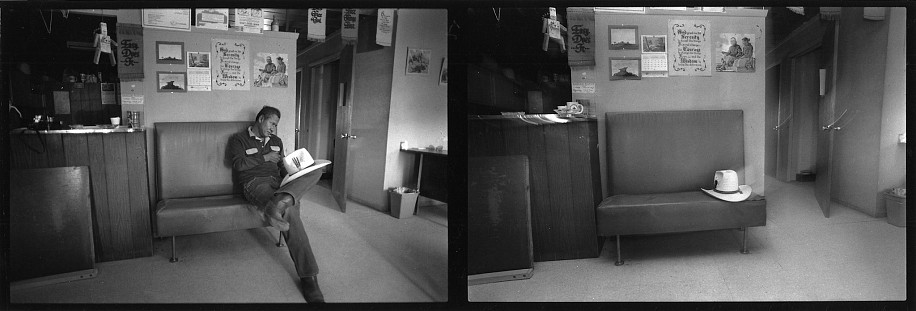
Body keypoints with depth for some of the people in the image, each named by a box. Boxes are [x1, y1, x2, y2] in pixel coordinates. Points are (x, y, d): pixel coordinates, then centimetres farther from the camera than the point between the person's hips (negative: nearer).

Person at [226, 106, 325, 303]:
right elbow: (239, 164, -5)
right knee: (289, 211, -37)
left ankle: (279, 202, -55)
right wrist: (264, 158, -1)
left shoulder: (276, 141, 29)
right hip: (254, 183, -6)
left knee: (315, 171, -26)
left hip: (276, 183, 6)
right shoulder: (239, 139, 12)